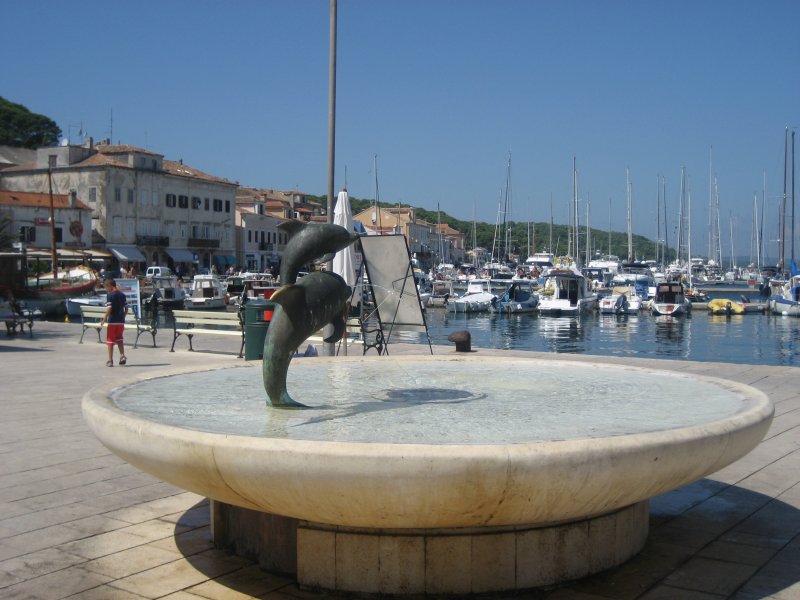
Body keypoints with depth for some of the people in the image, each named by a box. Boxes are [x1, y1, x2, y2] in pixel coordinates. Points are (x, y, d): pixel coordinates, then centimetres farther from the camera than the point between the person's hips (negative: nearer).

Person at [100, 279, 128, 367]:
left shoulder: (110, 295, -10)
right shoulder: (122, 295, 8)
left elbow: (109, 309, -17)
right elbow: (126, 309, 8)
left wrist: (104, 319, -10)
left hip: (112, 321, -5)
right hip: (121, 321, 6)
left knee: (110, 340, 4)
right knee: (119, 339, 19)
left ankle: (110, 360, 4)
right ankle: (122, 356, 5)